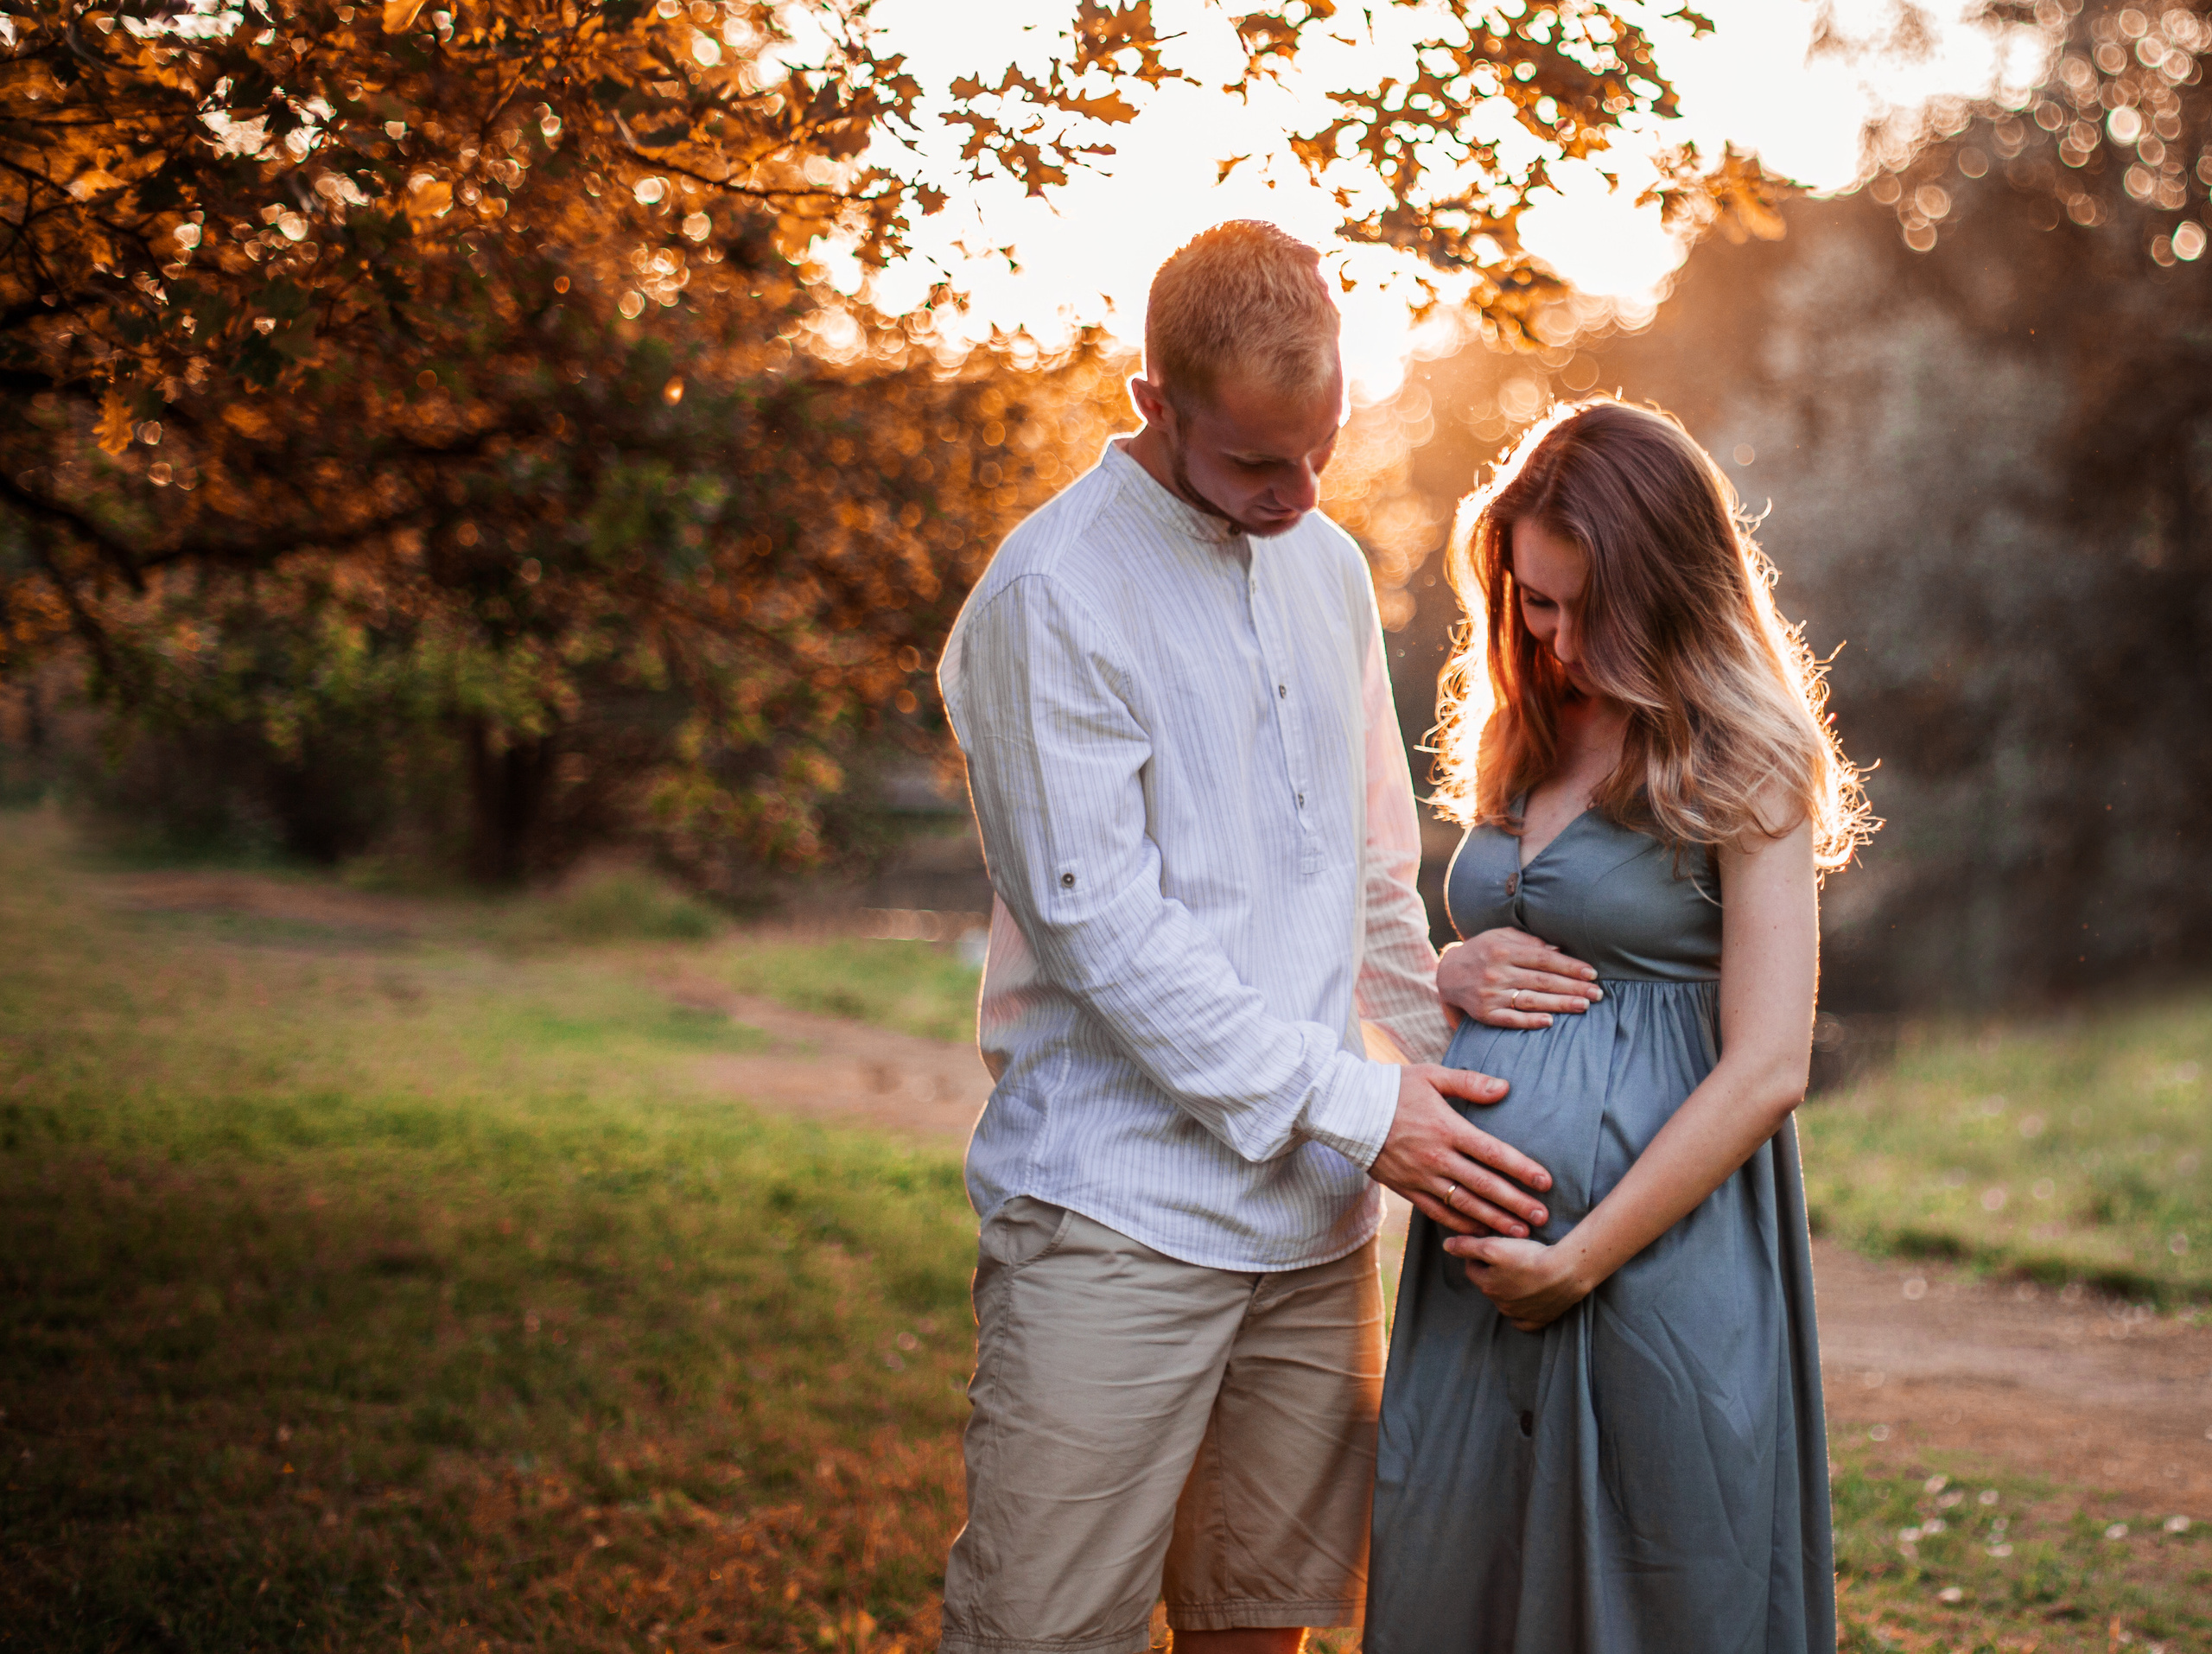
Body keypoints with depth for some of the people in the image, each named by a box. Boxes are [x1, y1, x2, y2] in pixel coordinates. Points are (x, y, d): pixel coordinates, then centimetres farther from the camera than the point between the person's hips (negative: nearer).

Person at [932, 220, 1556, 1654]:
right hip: (1117, 1211, -6)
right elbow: (1102, 928, -14)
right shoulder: (1050, 599, -9)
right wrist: (1353, 1108, -14)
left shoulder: (1329, 568, 14)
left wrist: (1441, 1057, 12)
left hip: (1315, 1207, 6)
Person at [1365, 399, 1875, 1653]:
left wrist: (1581, 1261, -13)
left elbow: (1768, 1069, -13)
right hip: (1478, 1265, 7)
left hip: (1656, 1256, -6)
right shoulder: (1520, 744, 13)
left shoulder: (1741, 766, -7)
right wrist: (1456, 976, 1)